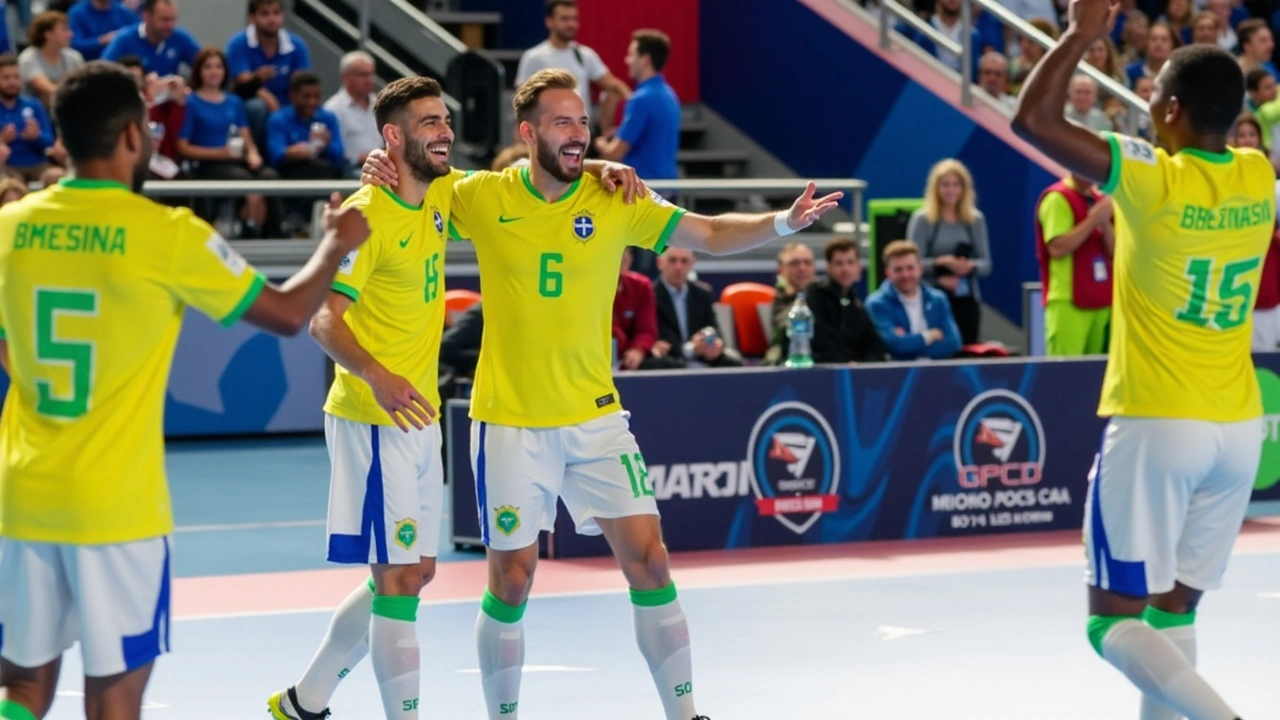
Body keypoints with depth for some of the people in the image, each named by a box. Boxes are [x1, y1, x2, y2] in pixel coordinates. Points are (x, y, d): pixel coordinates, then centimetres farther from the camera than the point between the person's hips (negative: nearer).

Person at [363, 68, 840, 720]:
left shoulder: (616, 199, -3)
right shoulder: (483, 198, -6)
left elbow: (713, 234, -2)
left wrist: (784, 223, -17)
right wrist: (383, 174, -13)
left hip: (595, 416, 2)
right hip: (510, 422, -2)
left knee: (648, 559, -3)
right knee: (512, 580, 3)